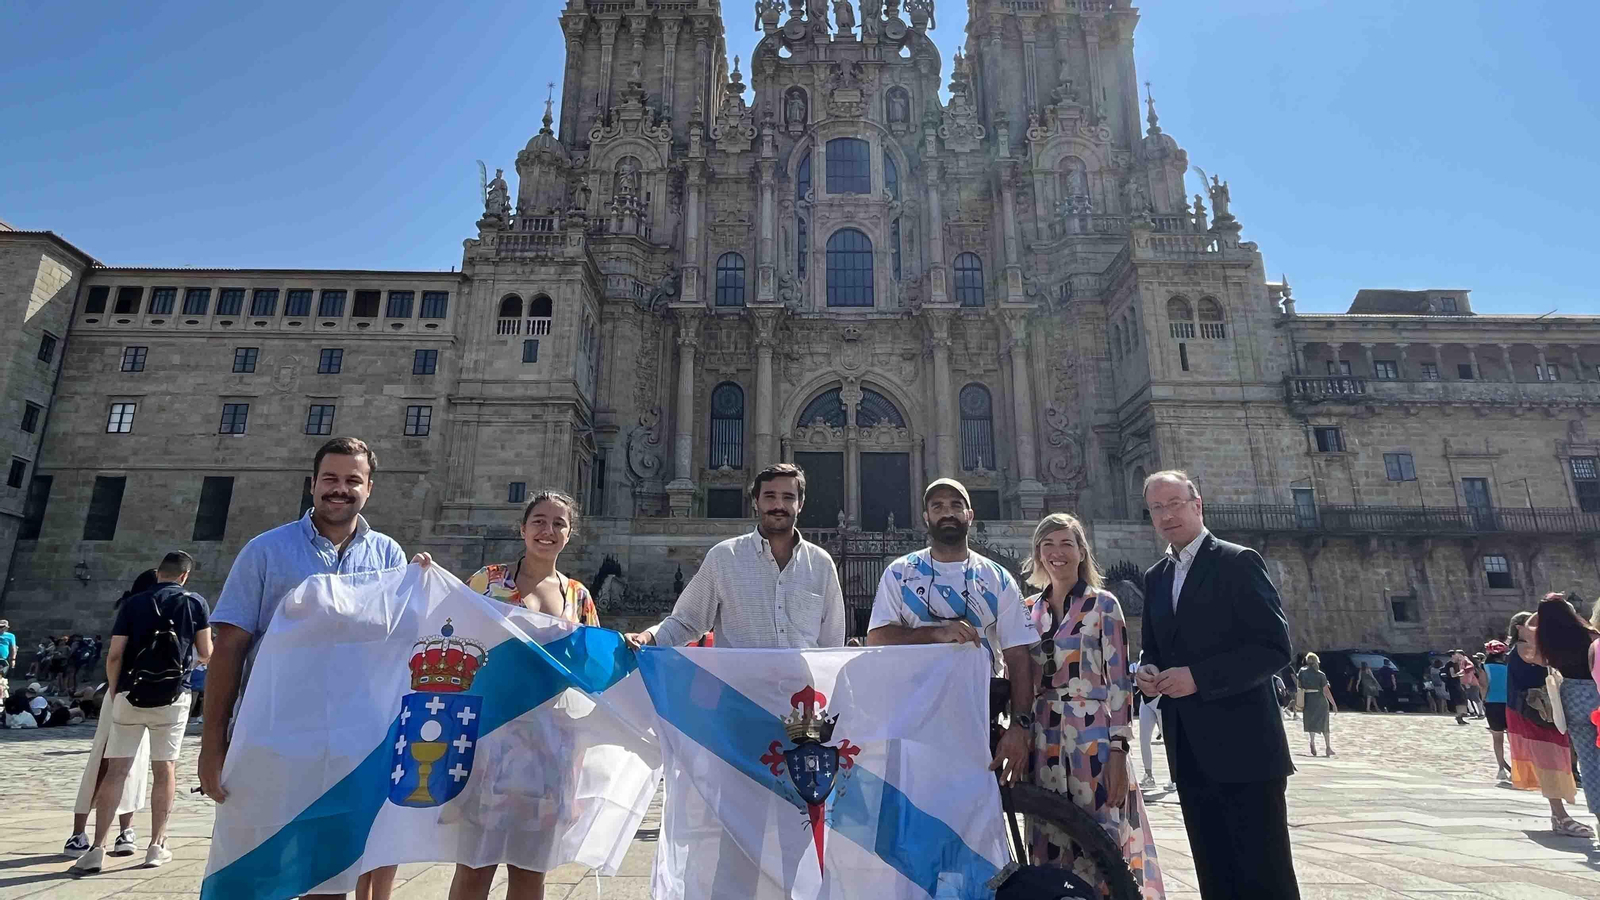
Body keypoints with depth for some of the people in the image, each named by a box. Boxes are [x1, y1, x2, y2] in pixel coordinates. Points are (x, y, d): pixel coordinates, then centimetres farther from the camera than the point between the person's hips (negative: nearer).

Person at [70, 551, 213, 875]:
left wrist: (113, 692, 13)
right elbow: (206, 653, 3)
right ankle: (157, 846, 10)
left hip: (130, 696, 1)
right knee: (165, 770, 6)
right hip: (172, 697, -1)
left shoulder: (133, 604, 4)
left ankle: (97, 848, 1)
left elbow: (114, 656, -1)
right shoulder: (195, 602, 0)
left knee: (115, 770, 6)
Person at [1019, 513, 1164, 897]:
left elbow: (1120, 681, -6)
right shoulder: (1029, 609, 9)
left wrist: (1118, 752, -11)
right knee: (1051, 844, 8)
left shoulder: (1103, 604, -3)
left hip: (1093, 737, -4)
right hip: (1044, 742, 4)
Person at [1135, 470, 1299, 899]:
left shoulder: (1238, 562, -6)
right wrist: (1147, 670, -1)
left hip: (1243, 746, -6)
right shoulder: (1155, 577, 14)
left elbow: (1274, 648, -13)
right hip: (1190, 750, 6)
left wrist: (1198, 677, -20)